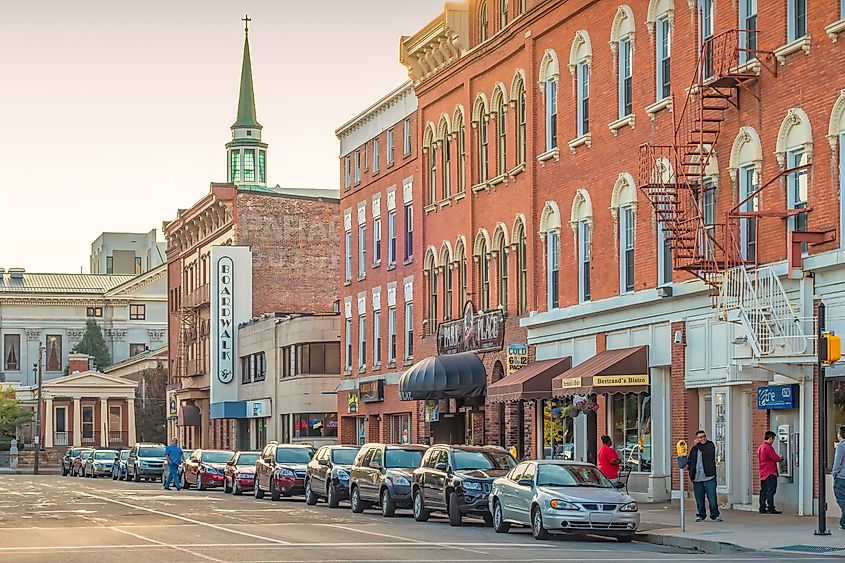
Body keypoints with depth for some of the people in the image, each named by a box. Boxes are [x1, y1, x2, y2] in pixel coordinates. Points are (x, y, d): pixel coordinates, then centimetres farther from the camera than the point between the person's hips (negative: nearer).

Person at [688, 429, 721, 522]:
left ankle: (715, 515, 2)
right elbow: (689, 461, 24)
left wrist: (698, 445, -11)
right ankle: (701, 515, 19)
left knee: (712, 497, -6)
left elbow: (708, 453, -19)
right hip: (697, 478, 4)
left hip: (708, 477, -4)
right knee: (699, 499, 7)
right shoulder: (694, 449, 14)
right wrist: (691, 471, 9)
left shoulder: (710, 445, 3)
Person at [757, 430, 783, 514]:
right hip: (770, 473, -9)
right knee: (770, 491, -9)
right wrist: (780, 458, 7)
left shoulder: (760, 447, 15)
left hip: (763, 473, 9)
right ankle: (770, 509, -12)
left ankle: (762, 509, 9)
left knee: (763, 491, 9)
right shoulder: (768, 447, -15)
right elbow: (775, 458, -15)